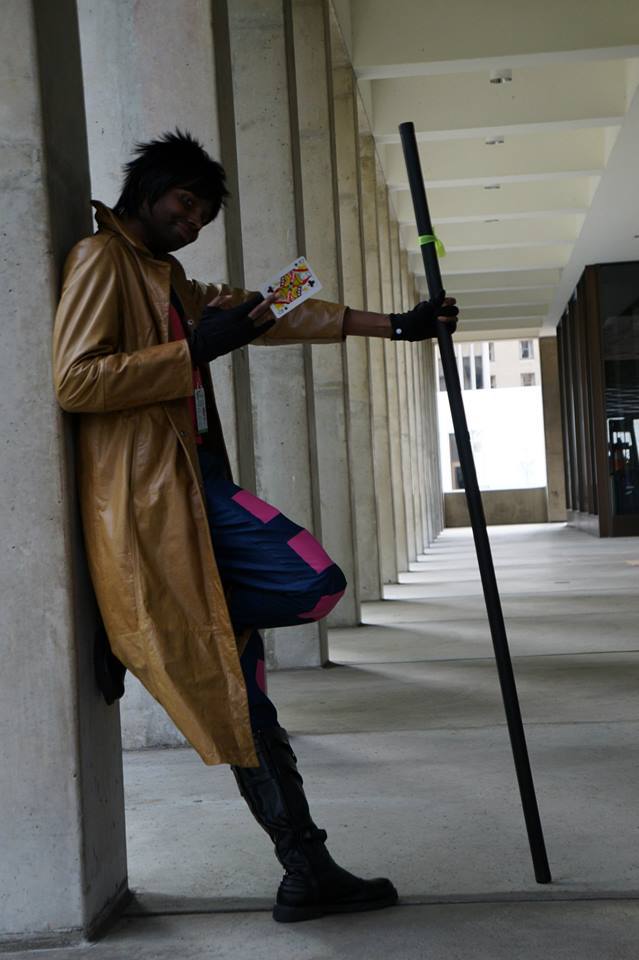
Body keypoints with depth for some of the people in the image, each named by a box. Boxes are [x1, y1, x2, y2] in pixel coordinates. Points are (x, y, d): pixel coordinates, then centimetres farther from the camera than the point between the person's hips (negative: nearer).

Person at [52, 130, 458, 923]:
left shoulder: (175, 285, 29)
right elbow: (73, 381, -14)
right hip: (151, 493, -9)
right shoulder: (101, 260, -1)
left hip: (193, 483, 9)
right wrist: (197, 350, -14)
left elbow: (277, 317, 28)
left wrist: (391, 324, 24)